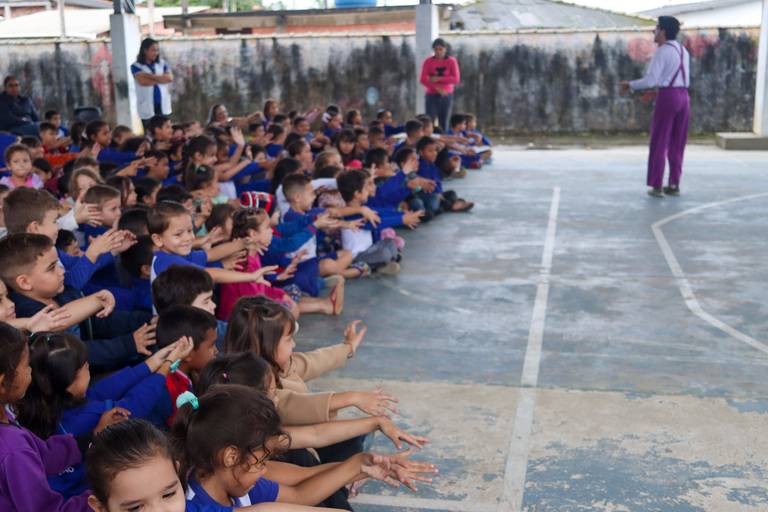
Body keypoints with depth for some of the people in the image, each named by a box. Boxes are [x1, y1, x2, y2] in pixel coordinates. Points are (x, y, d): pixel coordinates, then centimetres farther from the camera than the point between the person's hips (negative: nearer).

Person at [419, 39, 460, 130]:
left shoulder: (452, 61, 0)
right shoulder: (428, 61, 0)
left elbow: (456, 79, -8)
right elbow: (423, 80, -8)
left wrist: (438, 79, -14)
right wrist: (438, 88, -18)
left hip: (446, 96, 1)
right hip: (432, 95, -1)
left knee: (443, 123, 4)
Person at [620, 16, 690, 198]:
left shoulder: (662, 51, -10)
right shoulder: (683, 51, 16)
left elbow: (650, 79, -16)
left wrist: (630, 85, -1)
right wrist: (656, 89, 27)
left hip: (667, 97, -7)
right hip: (683, 96, 7)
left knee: (659, 143, 0)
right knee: (677, 143, 11)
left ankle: (657, 186, -1)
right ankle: (674, 185, 11)